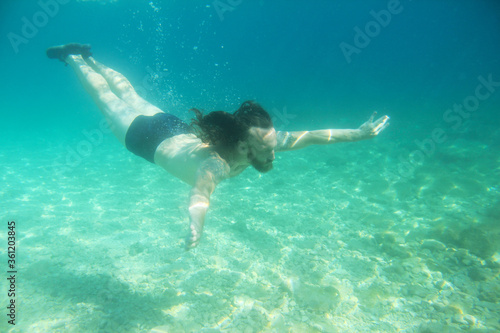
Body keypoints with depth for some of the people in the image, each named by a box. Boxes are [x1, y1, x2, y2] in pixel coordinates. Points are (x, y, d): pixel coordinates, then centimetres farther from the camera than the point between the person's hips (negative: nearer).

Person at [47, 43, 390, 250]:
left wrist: (358, 133, -27)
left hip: (175, 128, 5)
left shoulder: (263, 140, -27)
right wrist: (196, 225, -82)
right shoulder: (215, 162, -44)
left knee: (129, 94, 30)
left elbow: (309, 135, -25)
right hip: (148, 137, -5)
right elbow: (201, 189, -64)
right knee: (108, 100, 23)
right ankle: (72, 57, 45)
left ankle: (89, 57, 53)